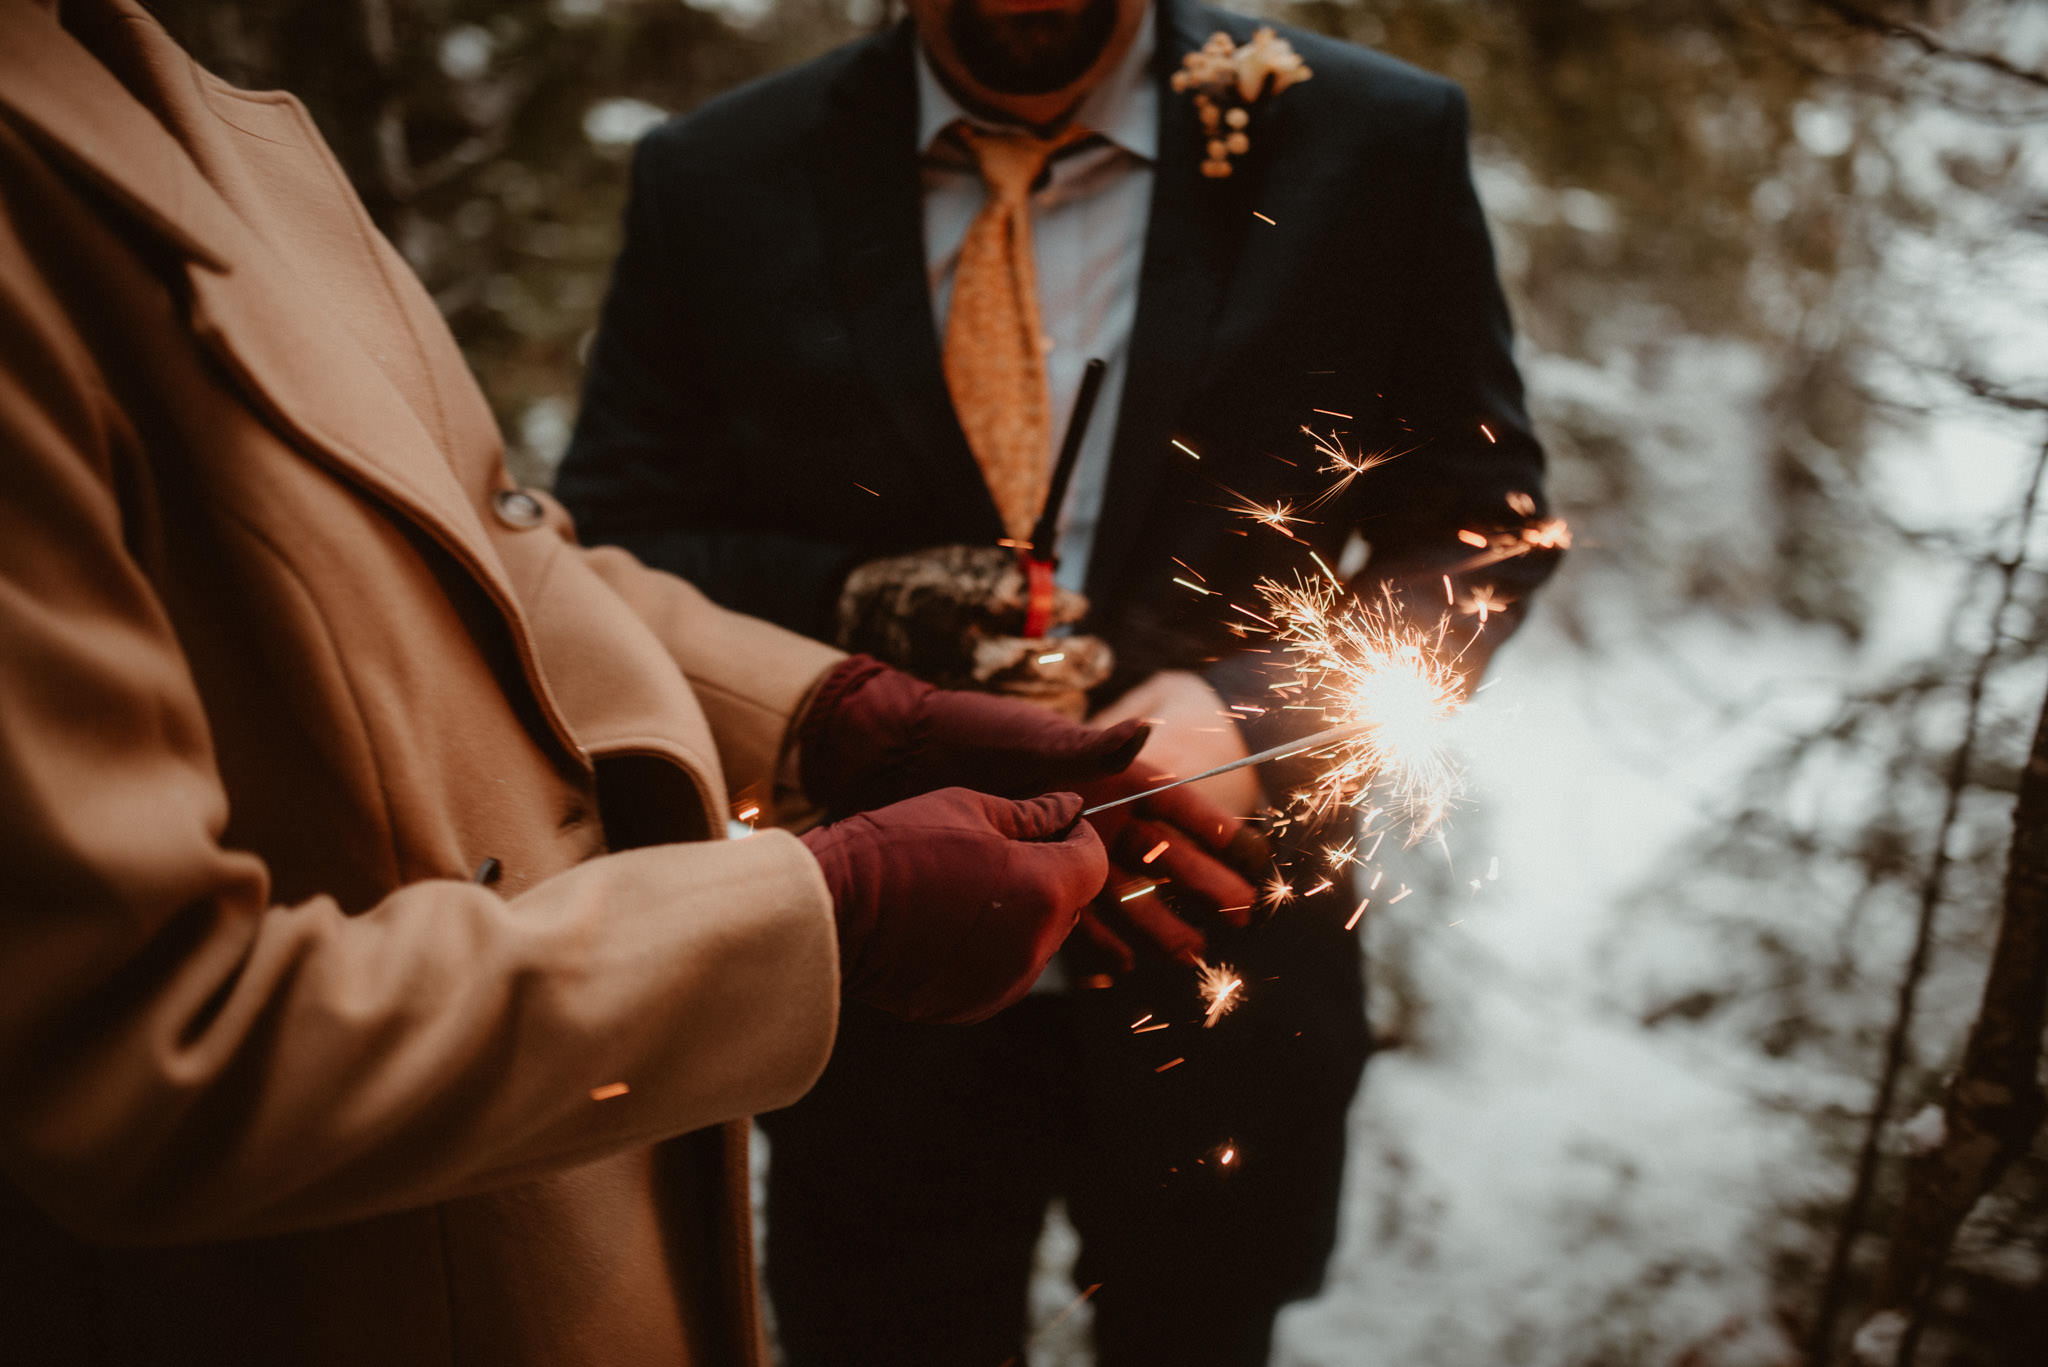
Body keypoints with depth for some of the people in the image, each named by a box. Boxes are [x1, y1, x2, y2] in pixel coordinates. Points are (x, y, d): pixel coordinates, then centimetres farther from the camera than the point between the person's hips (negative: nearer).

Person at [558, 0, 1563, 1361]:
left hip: (1218, 963, 1)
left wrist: (1249, 707, -21)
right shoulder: (714, 182, -6)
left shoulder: (1379, 147, -7)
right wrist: (843, 603, -23)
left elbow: (1482, 524, -3)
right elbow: (604, 554, -3)